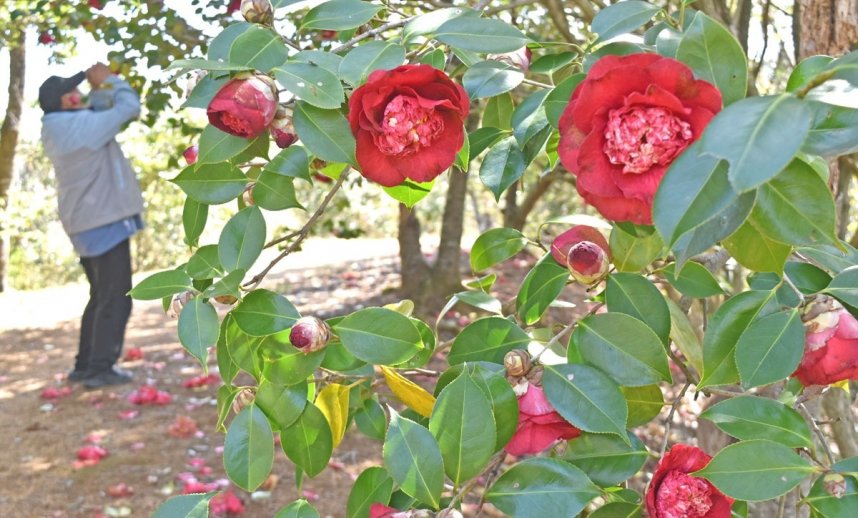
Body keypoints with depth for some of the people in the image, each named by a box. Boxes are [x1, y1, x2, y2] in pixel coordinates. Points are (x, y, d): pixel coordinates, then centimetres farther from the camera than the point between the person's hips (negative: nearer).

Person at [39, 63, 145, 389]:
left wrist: (98, 89, 10)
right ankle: (100, 369, -1)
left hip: (88, 223, 10)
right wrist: (109, 80, -2)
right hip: (105, 222, -10)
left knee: (100, 298, 18)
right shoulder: (81, 125, -17)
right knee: (115, 300, -3)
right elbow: (129, 108, -15)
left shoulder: (59, 129, 11)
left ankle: (84, 365, 22)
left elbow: (99, 114, 22)